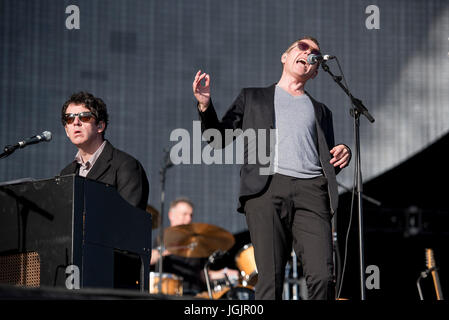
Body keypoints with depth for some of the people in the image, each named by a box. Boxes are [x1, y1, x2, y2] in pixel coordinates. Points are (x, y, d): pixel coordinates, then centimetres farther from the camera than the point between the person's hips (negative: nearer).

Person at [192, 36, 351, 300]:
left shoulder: (320, 110, 32)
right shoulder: (253, 98, 27)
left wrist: (343, 154, 3)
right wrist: (205, 106, 2)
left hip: (311, 189, 2)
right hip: (266, 187, -2)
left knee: (323, 277, -17)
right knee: (270, 279, -13)